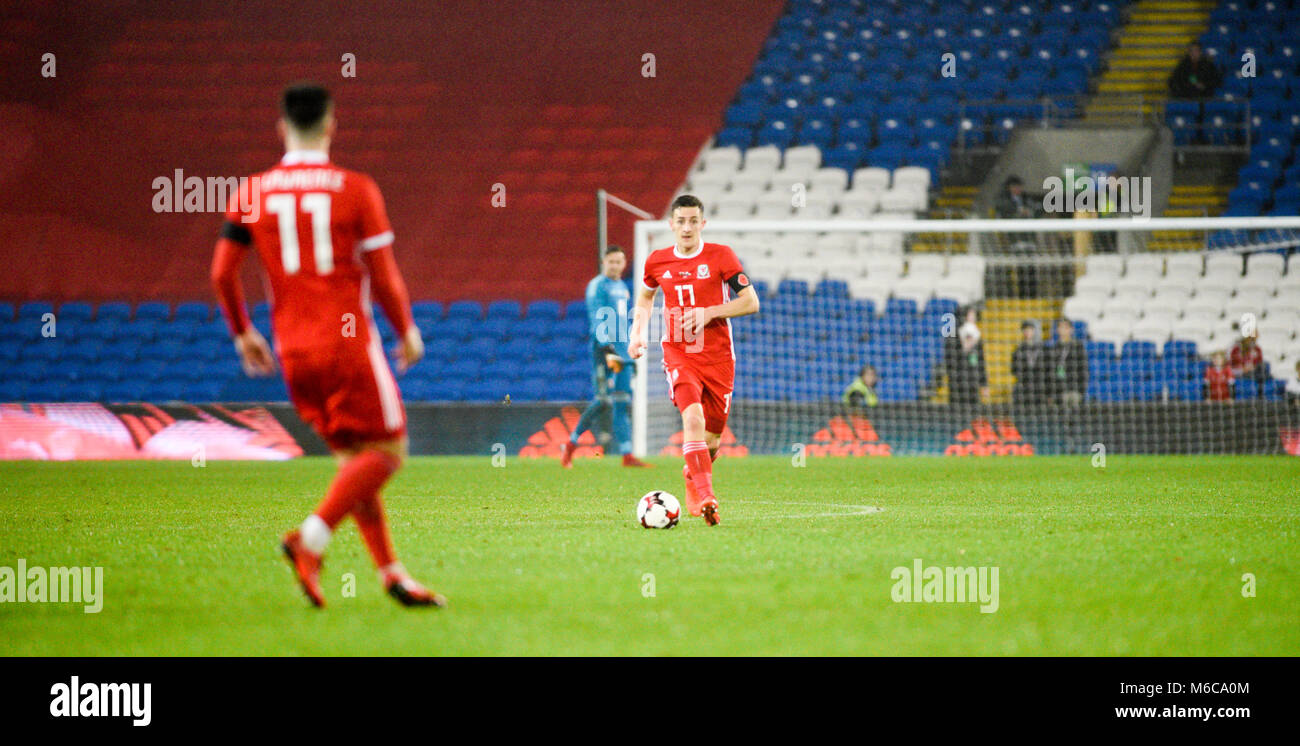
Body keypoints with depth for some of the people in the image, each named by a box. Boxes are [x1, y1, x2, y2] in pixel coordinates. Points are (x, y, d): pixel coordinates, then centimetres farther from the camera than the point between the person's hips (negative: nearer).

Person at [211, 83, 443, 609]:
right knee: (387, 449, 0)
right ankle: (311, 537, -20)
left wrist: (242, 334, 17)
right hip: (348, 343, -5)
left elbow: (221, 273, 3)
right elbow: (384, 277, -5)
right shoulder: (355, 190, -5)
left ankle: (390, 571, 6)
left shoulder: (252, 193, 5)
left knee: (353, 456, 13)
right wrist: (407, 332, 10)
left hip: (292, 349, 5)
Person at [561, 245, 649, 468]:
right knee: (604, 400, -12)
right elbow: (598, 320, -15)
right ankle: (571, 445, 0)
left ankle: (627, 455, -1)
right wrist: (608, 350, -26)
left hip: (621, 349, 8)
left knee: (623, 402, 2)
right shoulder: (598, 286, -6)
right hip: (604, 348, -8)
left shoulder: (622, 287, 19)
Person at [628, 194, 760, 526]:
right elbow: (645, 297, 25)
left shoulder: (720, 256, -3)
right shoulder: (657, 262, 4)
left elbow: (751, 302, -3)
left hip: (718, 358, 0)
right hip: (678, 356, 0)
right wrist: (637, 332, 10)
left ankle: (692, 480, 39)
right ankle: (706, 498, -33)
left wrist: (710, 312, -15)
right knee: (693, 417, -26)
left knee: (711, 438, 6)